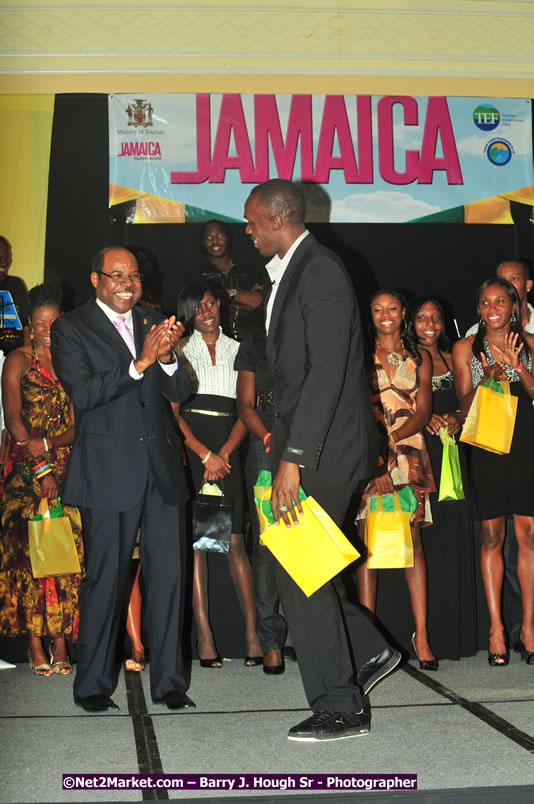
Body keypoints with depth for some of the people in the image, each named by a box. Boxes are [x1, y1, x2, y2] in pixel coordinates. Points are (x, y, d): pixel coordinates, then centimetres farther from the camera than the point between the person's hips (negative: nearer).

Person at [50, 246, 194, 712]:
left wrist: (167, 357, -12)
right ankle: (93, 686, 14)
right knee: (105, 580, 0)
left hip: (162, 468, 4)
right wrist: (139, 363, -20)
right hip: (109, 471, -4)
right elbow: (81, 394, -12)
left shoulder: (154, 324, 14)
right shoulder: (71, 329, 1)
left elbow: (180, 393, 8)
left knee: (168, 576, 5)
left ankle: (169, 682, 15)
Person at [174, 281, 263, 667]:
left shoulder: (238, 350, 15)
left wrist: (223, 453, -6)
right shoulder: (180, 350, 10)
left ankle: (253, 633, -5)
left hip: (227, 449, 1)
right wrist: (205, 454, -9)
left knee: (235, 540, -5)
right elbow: (172, 410, 1)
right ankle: (205, 636, -3)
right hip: (189, 447, -1)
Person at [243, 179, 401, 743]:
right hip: (299, 443, 10)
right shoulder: (288, 273, 17)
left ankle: (340, 709, 7)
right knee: (292, 566, 12)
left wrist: (293, 458, -25)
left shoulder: (320, 273, -15)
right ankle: (367, 653, 27)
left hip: (322, 447, -9)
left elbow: (326, 373, -23)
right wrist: (282, 441, 15)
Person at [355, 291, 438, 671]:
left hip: (409, 452, 1)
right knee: (368, 539, -6)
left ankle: (422, 635, -2)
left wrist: (393, 439, -11)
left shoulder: (420, 358, 16)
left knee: (412, 539, -3)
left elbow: (423, 410, 6)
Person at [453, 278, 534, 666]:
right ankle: (496, 627, 3)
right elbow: (465, 406, 3)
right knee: (492, 535, -2)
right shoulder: (466, 348, 7)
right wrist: (486, 379, -15)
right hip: (487, 446, -1)